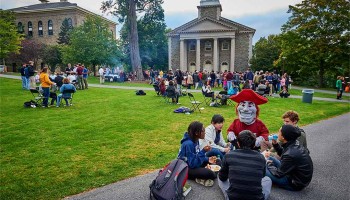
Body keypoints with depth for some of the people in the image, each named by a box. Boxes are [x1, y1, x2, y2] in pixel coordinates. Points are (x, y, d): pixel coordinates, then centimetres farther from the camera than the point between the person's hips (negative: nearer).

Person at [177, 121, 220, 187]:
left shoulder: (195, 140, 0)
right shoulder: (188, 144, -27)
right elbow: (192, 164, -28)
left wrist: (207, 159, -5)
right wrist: (203, 151, -29)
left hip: (193, 163, 10)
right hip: (186, 168, -10)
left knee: (218, 162, 10)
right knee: (210, 174, -33)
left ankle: (200, 177, -3)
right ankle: (198, 178, -5)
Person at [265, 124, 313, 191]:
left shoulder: (290, 154, -33)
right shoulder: (295, 144, -8)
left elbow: (279, 174, -20)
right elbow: (283, 154, 15)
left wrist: (269, 163, -4)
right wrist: (275, 144, -1)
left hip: (295, 184, -9)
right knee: (270, 159, 11)